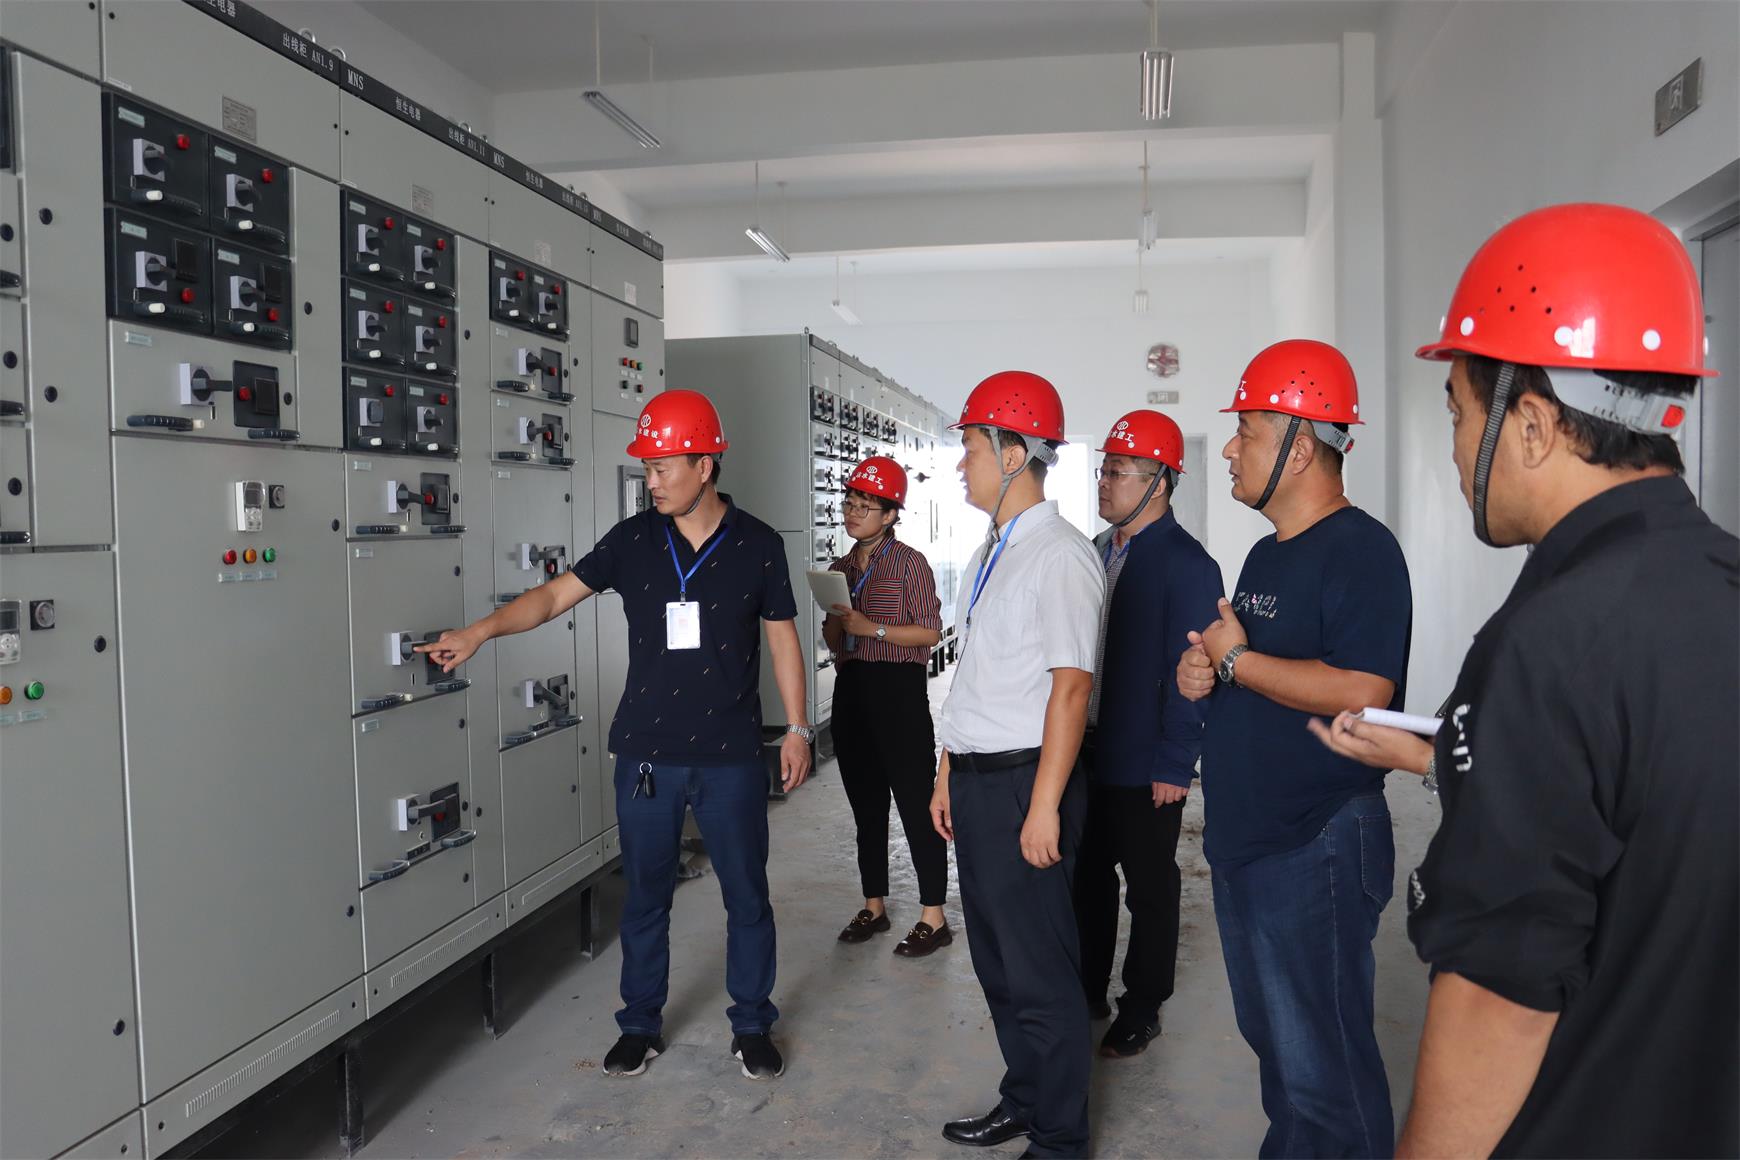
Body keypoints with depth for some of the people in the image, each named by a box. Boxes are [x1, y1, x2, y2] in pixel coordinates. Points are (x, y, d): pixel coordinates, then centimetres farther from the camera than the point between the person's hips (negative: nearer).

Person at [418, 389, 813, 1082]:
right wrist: (481, 630, -12)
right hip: (646, 753, 2)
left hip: (731, 757, -1)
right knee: (644, 897, 13)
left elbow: (781, 637, 3)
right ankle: (640, 1025, 31)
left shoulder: (757, 545, -3)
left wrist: (796, 727, 1)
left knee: (747, 896, 9)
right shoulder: (633, 540, 0)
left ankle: (752, 1027, 28)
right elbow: (556, 595, 2)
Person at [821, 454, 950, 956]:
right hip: (850, 689, 7)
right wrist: (835, 621, -4)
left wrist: (872, 627, -19)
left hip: (899, 689, -7)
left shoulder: (909, 563, -6)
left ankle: (934, 918, 6)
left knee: (916, 802, -3)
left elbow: (930, 632, -11)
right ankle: (874, 907, 26)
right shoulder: (839, 569, 12)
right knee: (865, 803, 14)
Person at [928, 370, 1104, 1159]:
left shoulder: (1059, 556, -15)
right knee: (996, 961, 20)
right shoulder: (992, 553, 12)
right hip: (974, 780, 9)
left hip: (1023, 782, -9)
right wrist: (947, 775, 17)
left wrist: (1043, 807, -21)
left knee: (1039, 972, 3)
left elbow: (1071, 686, -19)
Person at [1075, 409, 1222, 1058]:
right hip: (1088, 754, 7)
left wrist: (1173, 766, -17)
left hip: (1145, 768, -7)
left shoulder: (1186, 564, -14)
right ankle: (1087, 993, 33)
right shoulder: (1099, 550, 9)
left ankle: (1142, 1009, 25)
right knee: (1088, 877, 17)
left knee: (1150, 891, 9)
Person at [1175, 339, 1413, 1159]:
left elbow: (1360, 692, -28)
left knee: (1323, 1062, 2)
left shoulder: (1359, 551, -16)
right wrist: (1203, 672, 0)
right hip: (1242, 842, 9)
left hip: (1315, 851, -9)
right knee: (1272, 1039, 21)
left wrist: (1234, 660, -17)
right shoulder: (1267, 553, 13)